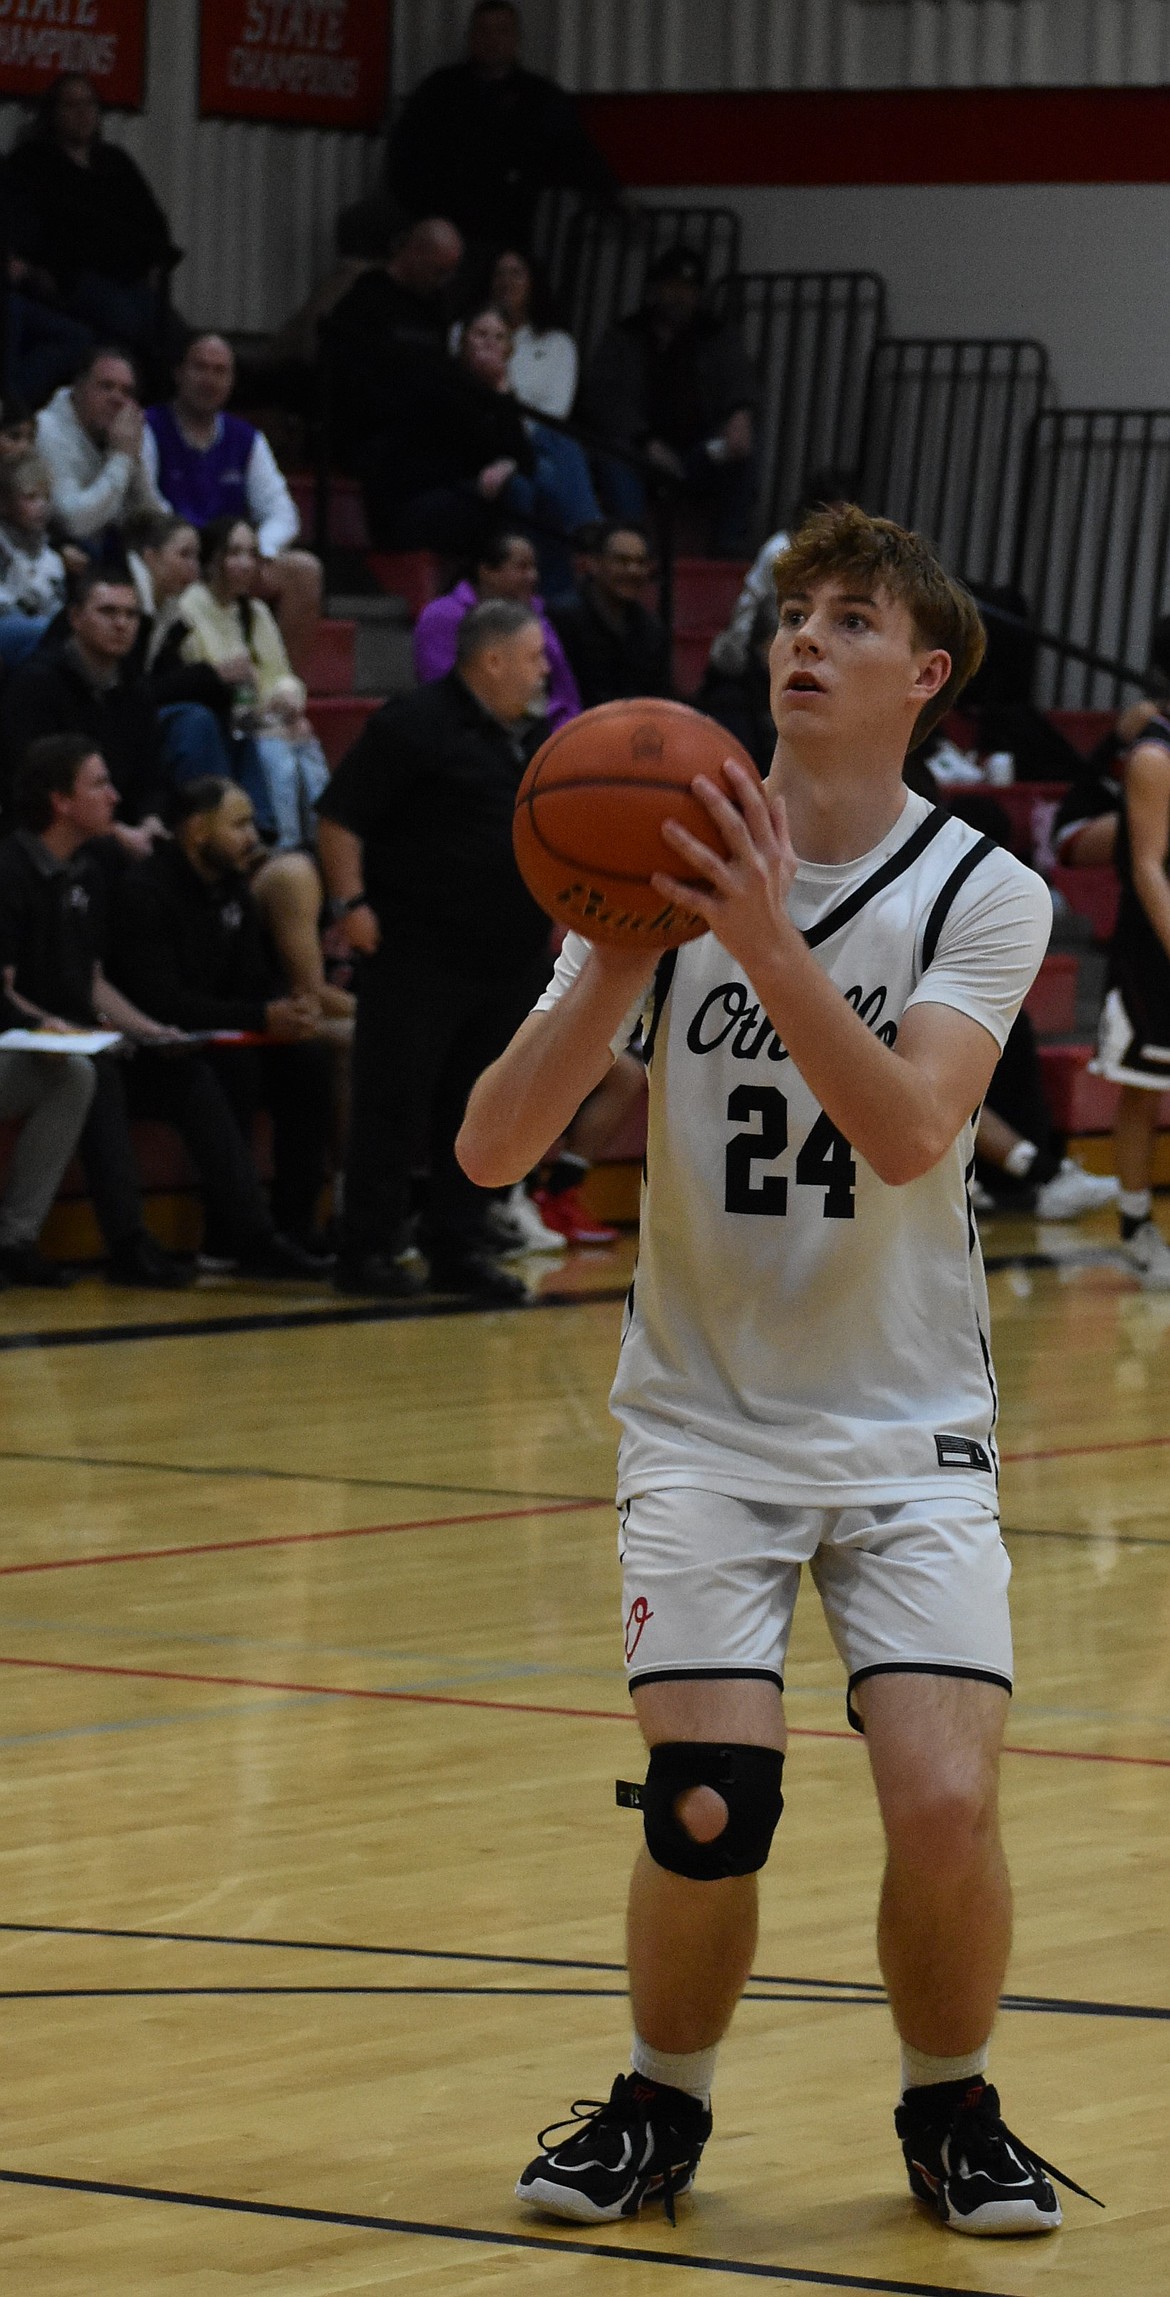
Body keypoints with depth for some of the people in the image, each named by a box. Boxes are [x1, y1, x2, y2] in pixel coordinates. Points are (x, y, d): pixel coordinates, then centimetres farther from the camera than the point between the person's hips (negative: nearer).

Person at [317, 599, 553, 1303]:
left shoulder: (532, 740, 14)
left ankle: (462, 1247, 16)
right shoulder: (417, 726, -11)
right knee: (395, 1105, -4)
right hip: (420, 954, -7)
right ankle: (371, 1250, 1)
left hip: (510, 954, 7)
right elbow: (340, 819, -11)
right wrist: (352, 903, -18)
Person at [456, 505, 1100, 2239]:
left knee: (946, 1805, -16)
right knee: (709, 1812, -16)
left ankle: (950, 2111, 13)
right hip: (704, 1423, 1)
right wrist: (619, 970, -22)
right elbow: (492, 1152, -7)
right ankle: (660, 2110, 13)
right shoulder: (672, 870, -2)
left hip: (910, 1431, 0)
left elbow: (907, 1133, -23)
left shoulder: (983, 896, -5)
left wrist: (766, 945, -35)